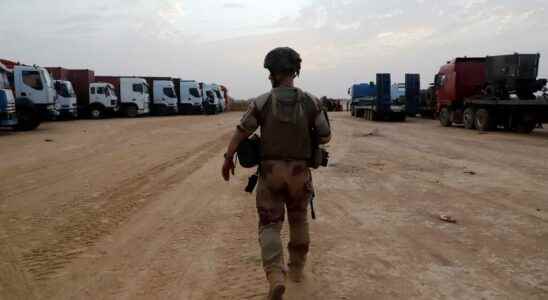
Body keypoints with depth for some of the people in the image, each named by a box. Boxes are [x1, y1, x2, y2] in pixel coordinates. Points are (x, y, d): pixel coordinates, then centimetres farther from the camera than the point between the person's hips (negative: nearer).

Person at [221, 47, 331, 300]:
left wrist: (228, 159, 11)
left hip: (270, 172, -1)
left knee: (270, 225, 6)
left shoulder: (262, 102, -9)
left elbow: (240, 134, -4)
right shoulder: (311, 102, -6)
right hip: (299, 173, 2)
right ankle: (297, 268, 35)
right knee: (298, 219, 22)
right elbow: (325, 137, 0)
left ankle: (276, 277, -12)